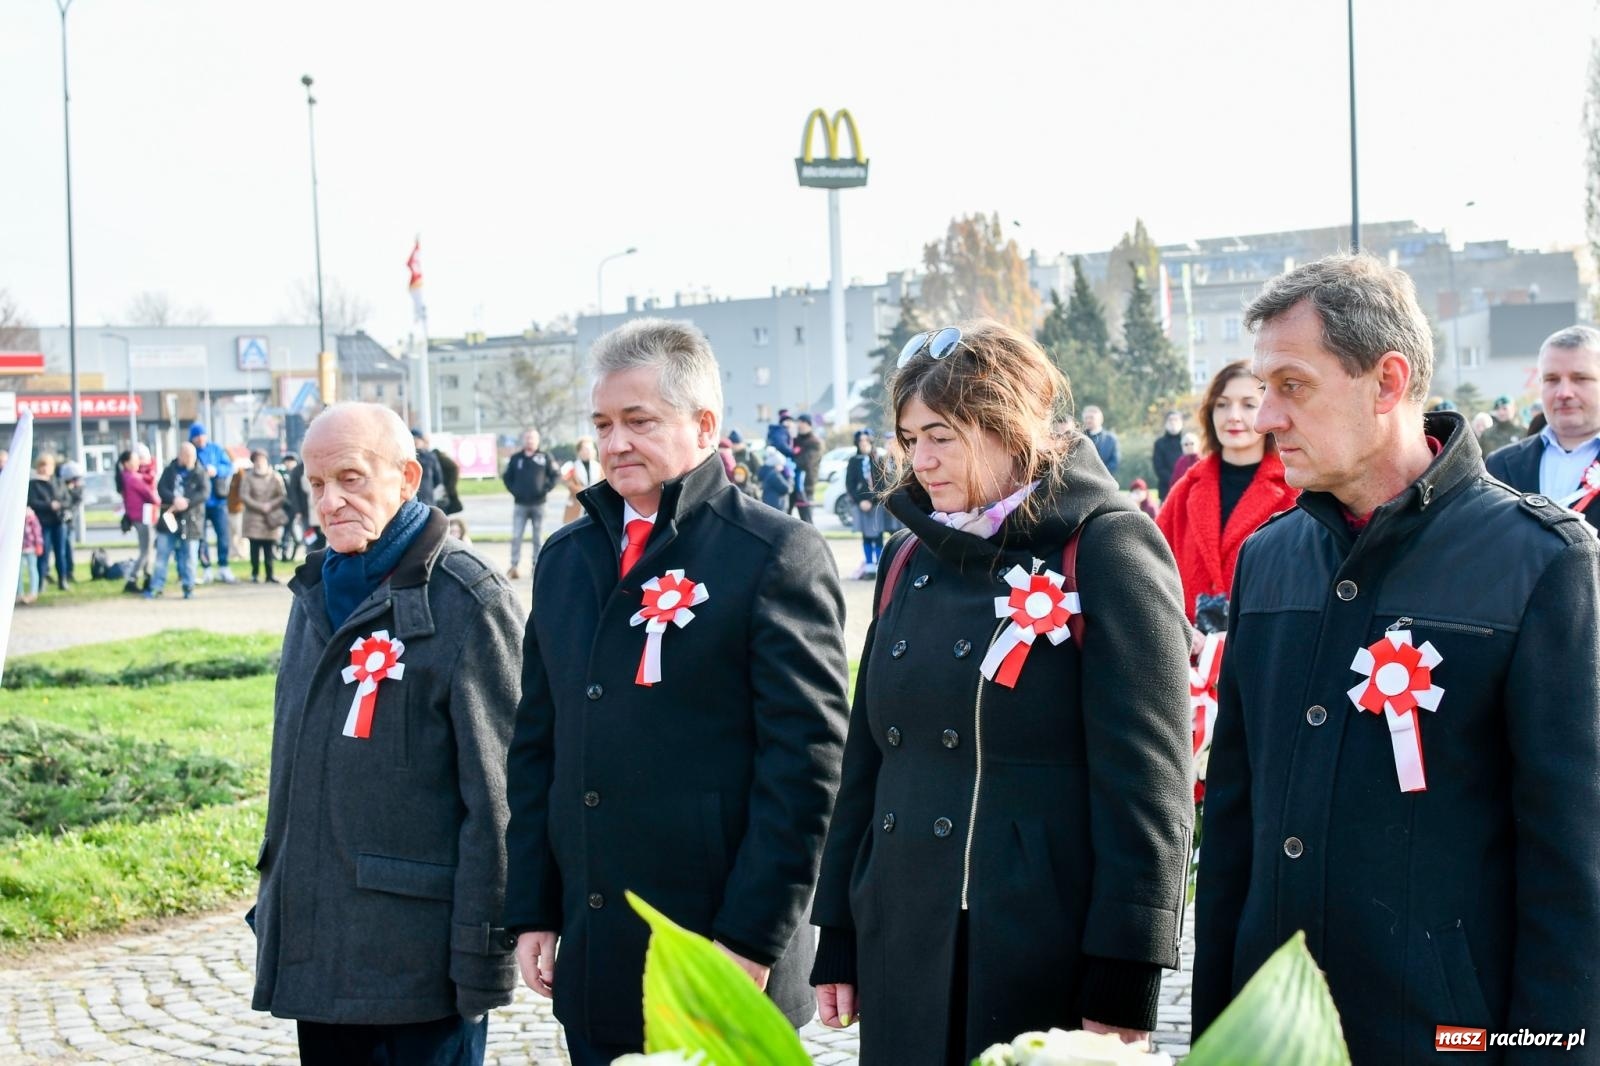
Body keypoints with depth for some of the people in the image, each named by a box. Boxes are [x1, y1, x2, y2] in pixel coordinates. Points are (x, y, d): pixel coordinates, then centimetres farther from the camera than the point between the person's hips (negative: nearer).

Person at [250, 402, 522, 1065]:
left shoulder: (465, 600, -11)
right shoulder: (316, 593, 13)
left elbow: (495, 794, -14)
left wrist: (482, 953, -16)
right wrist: (272, 902, 19)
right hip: (314, 954, 7)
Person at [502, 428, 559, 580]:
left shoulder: (544, 458, 1)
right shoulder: (515, 458, 5)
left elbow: (556, 474, 3)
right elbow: (507, 477, 12)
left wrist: (546, 489, -8)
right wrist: (513, 490, -2)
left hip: (538, 504, 0)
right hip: (520, 504, 1)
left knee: (538, 537, 5)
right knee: (516, 536, -5)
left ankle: (536, 565, 13)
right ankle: (514, 566, -3)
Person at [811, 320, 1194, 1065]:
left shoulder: (1104, 549, -8)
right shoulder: (913, 560, 11)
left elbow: (1145, 779, -12)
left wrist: (1123, 982, -16)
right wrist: (838, 941, 13)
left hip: (1048, 968, -6)